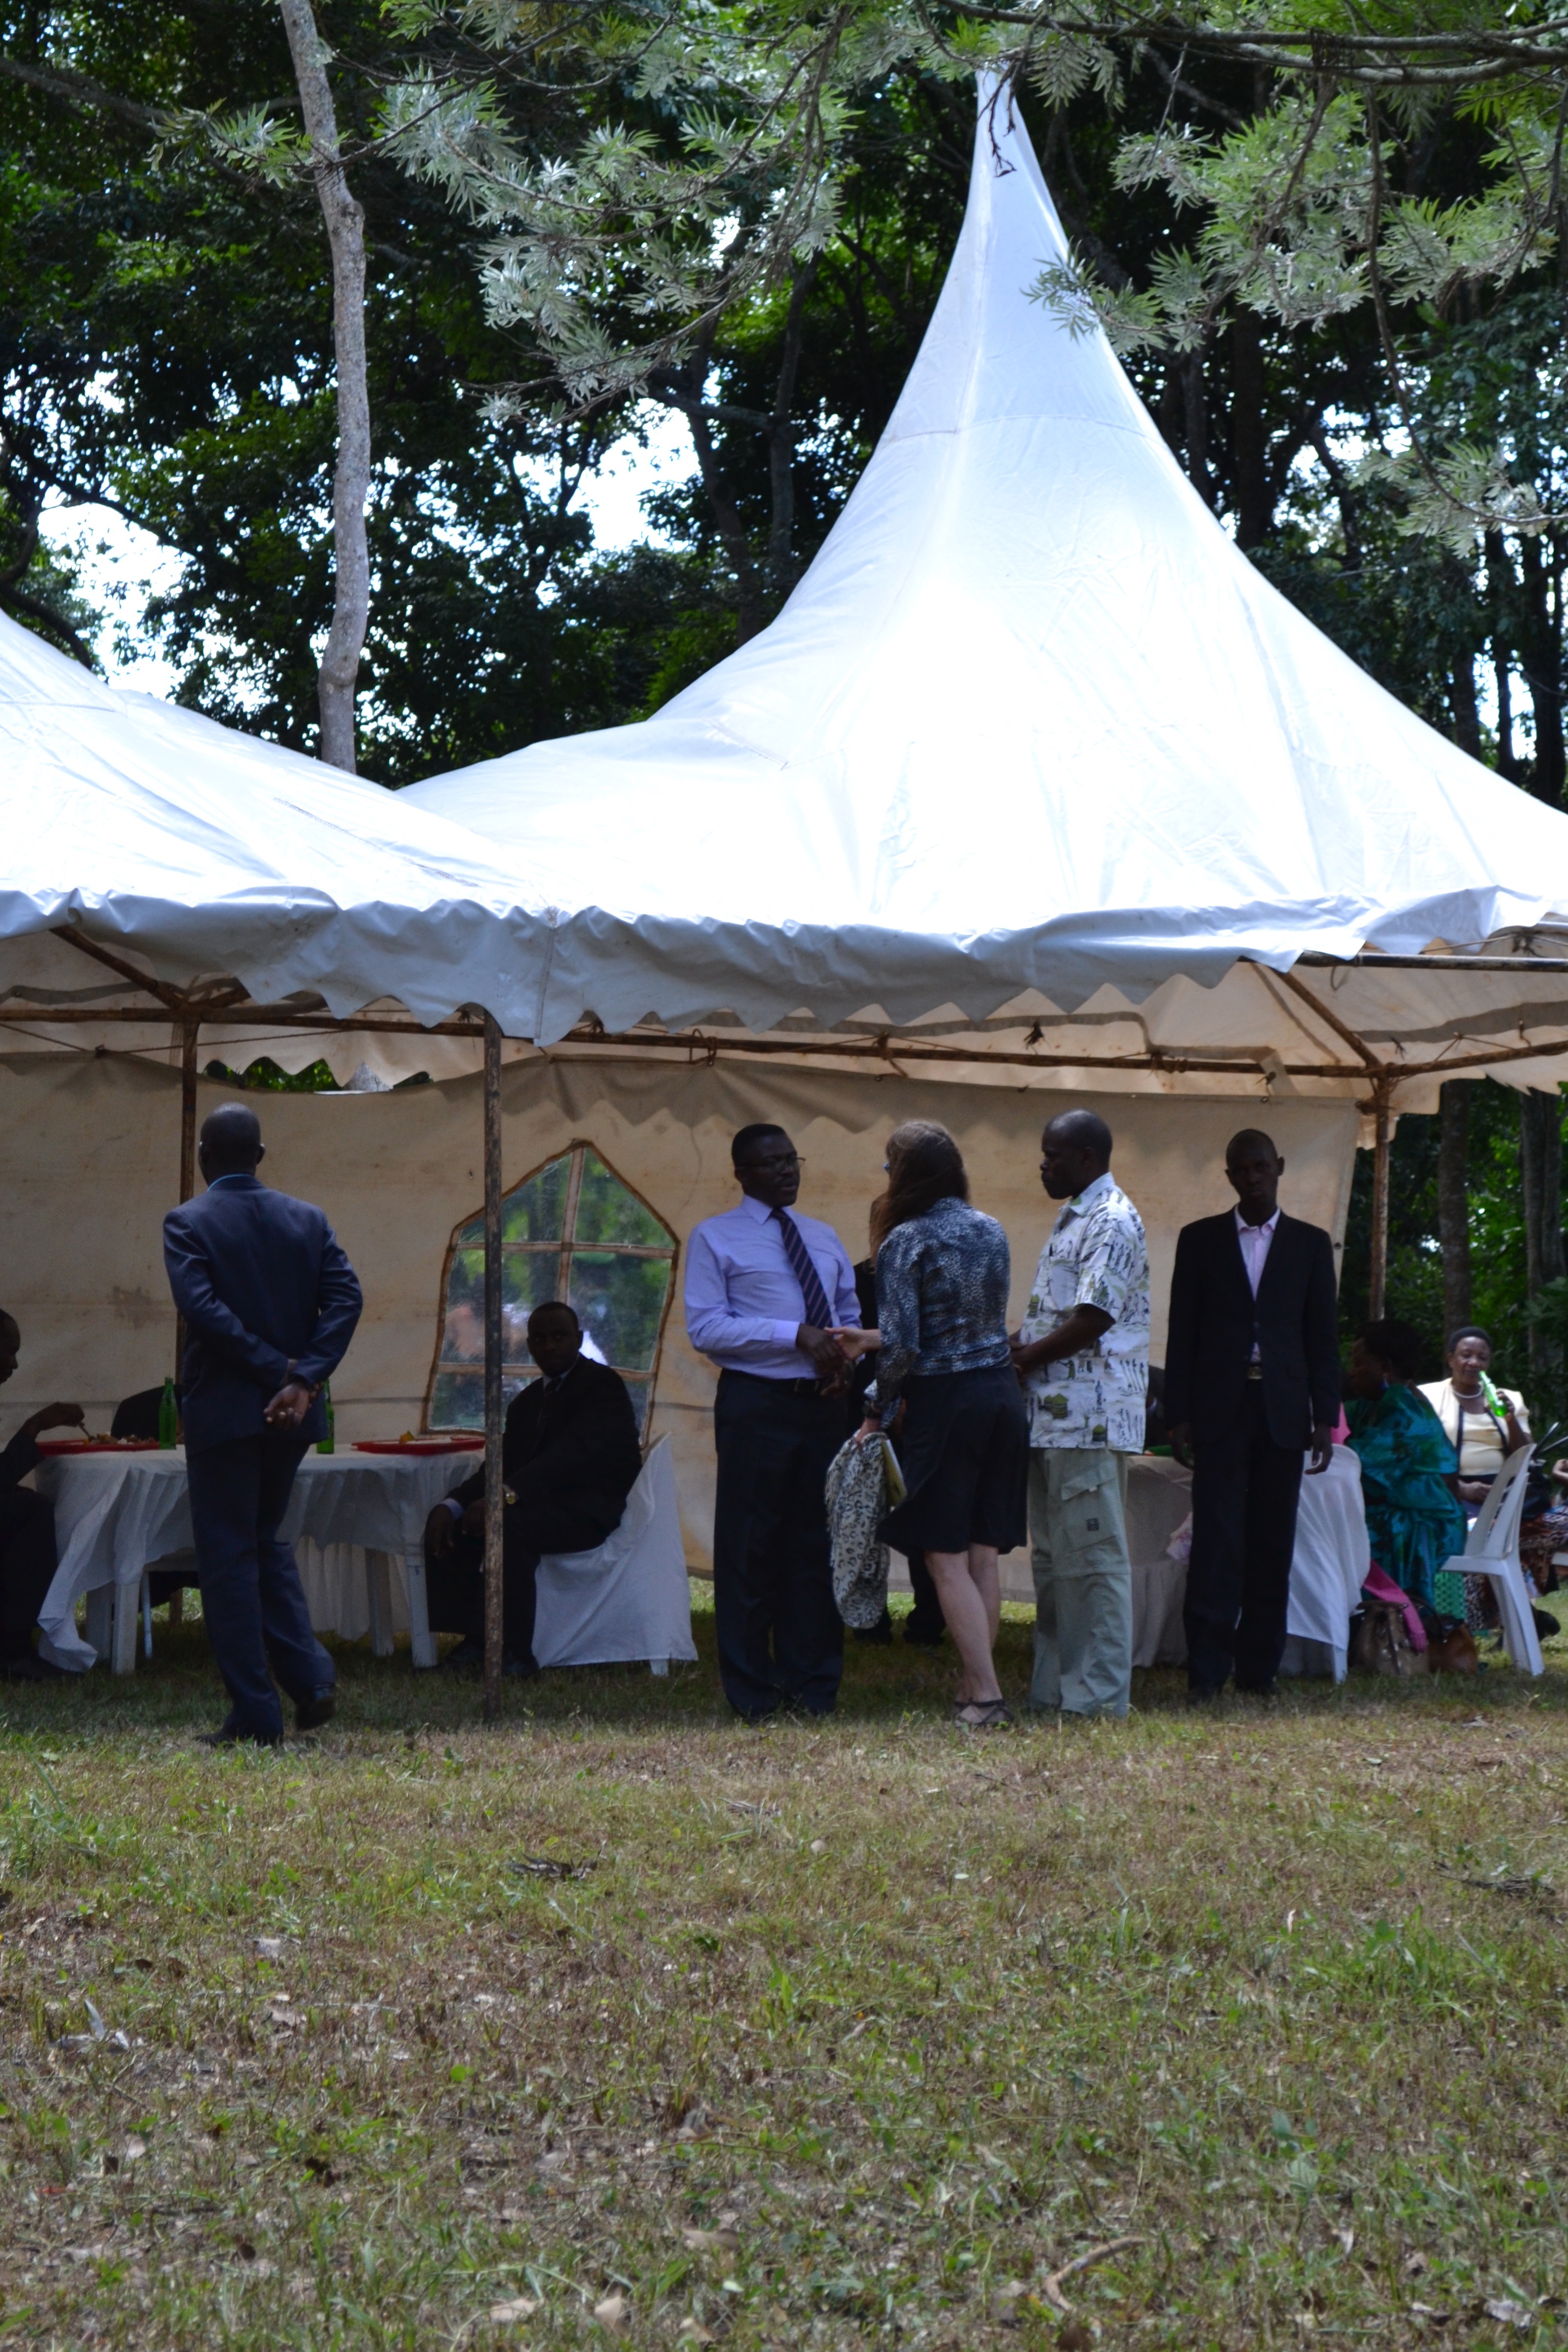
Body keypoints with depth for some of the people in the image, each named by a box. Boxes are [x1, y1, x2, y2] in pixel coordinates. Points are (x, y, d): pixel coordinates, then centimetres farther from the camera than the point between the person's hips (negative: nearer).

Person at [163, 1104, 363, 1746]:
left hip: (223, 1410, -5)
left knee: (228, 1558, 2)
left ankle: (255, 1715, 1)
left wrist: (277, 1369, -15)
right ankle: (309, 1675, 6)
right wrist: (304, 1378, -12)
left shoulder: (187, 1223, -5)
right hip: (292, 1412, 5)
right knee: (267, 1541, 21)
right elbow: (345, 1296, -5)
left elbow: (201, 1306, -19)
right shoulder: (307, 1219, 7)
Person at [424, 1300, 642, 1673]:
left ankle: (514, 1654, -29)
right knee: (449, 1524, -9)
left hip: (592, 1511, -8)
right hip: (543, 1502, 9)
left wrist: (505, 1496, -35)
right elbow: (501, 1467, 13)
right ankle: (475, 1640, -11)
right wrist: (452, 1506, -9)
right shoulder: (527, 1401, 21)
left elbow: (573, 1451, -22)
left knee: (509, 1525, -34)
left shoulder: (603, 1385, -6)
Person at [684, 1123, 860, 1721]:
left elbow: (851, 1312, 23)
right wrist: (796, 1335, -18)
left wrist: (847, 1355, -1)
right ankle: (752, 1692, 5)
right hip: (756, 1404, -5)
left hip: (822, 1402, 5)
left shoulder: (823, 1237, 18)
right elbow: (705, 1327, -10)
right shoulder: (715, 1239, 0)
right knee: (751, 1544, -2)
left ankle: (811, 1684, 17)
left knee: (815, 1543, 9)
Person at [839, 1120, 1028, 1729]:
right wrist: (874, 1340, 18)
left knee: (948, 1560, -1)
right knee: (983, 1555, 11)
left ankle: (985, 1695, -7)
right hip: (1001, 1394, 7)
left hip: (944, 1404, -7)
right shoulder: (991, 1232, 9)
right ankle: (975, 1687, 15)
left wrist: (878, 1409, -1)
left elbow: (905, 1346, -15)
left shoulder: (907, 1241, -12)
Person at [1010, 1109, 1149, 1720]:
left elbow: (1093, 1319, -19)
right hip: (1052, 1415, 11)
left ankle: (1101, 1692, -3)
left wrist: (1025, 1360, -9)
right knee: (1053, 1555, 13)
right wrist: (1012, 1346, 8)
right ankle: (1055, 1686, 19)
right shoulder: (1074, 1219, 20)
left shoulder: (1112, 1222, -12)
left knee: (1094, 1555, -6)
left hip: (1089, 1415, -11)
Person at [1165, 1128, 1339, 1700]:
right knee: (1217, 1540, -8)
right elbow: (1183, 1332, 6)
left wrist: (1325, 1418, 2)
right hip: (1219, 1411, -1)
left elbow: (1323, 1337, 10)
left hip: (1282, 1412, 1)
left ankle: (1259, 1668, 9)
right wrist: (1178, 1416, 0)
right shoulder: (1201, 1240, 8)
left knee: (1272, 1545, 3)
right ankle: (1207, 1669, -7)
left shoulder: (1310, 1243, 11)